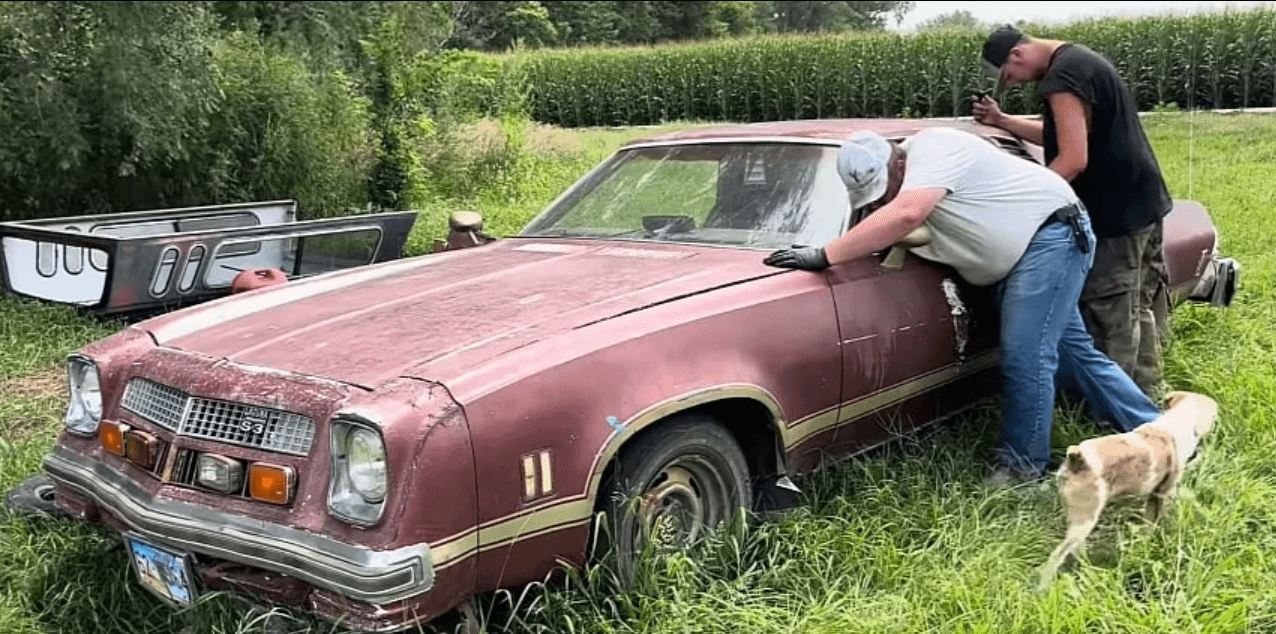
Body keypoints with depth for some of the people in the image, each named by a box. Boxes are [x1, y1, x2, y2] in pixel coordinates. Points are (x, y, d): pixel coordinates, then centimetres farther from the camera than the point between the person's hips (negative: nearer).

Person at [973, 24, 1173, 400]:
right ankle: (1147, 395, 30)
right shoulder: (1079, 60, 13)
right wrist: (1001, 121, 16)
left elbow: (1073, 159, -24)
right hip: (1143, 200, 11)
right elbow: (1060, 137, 19)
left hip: (1117, 211, -11)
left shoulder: (1061, 77, -20)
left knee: (1109, 316, -3)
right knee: (1141, 305, 18)